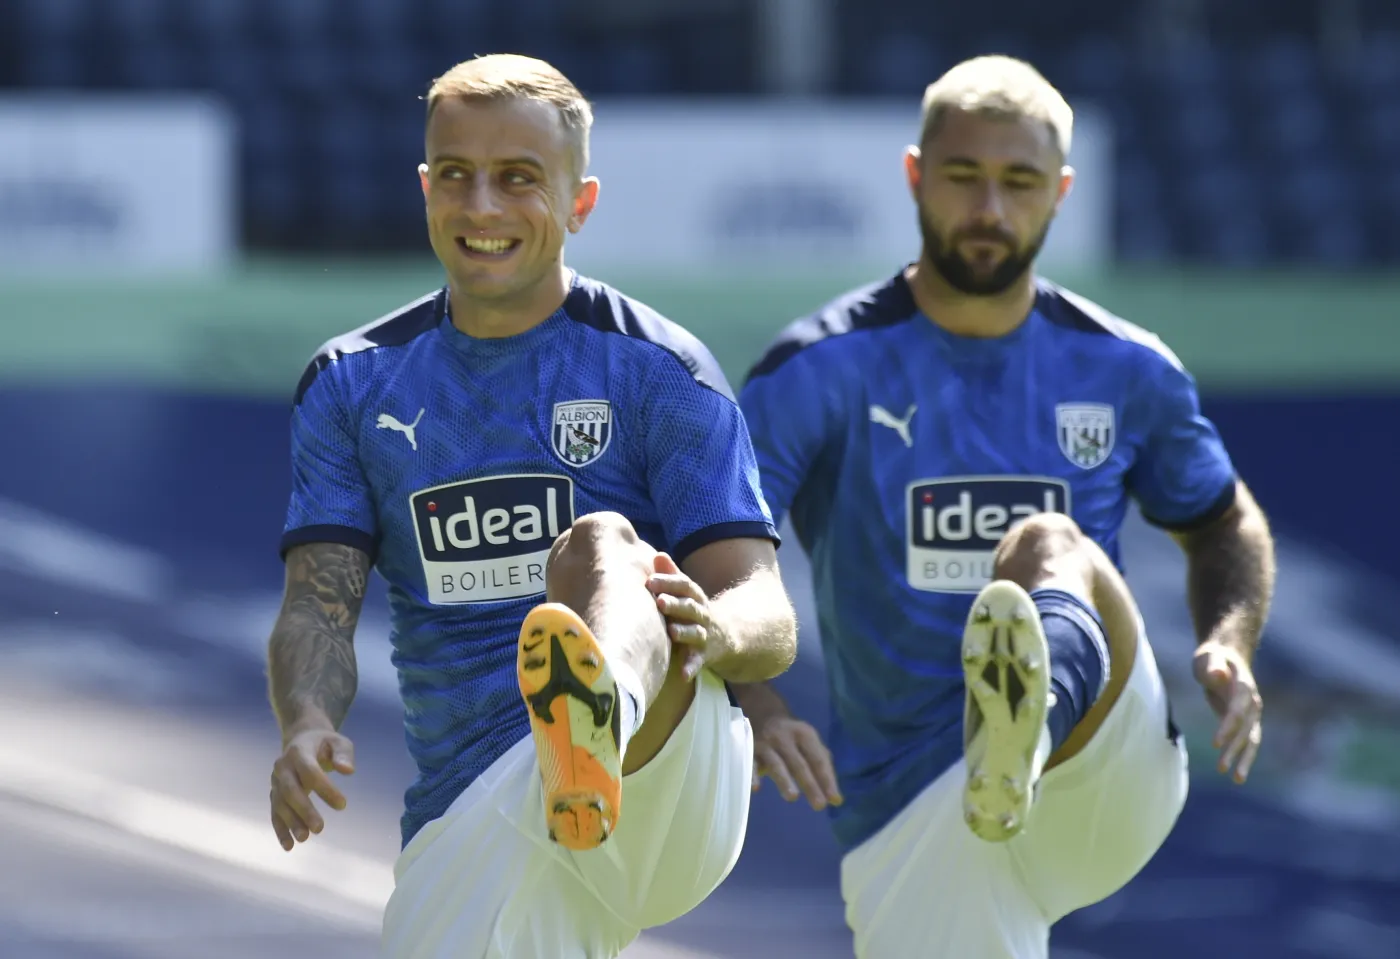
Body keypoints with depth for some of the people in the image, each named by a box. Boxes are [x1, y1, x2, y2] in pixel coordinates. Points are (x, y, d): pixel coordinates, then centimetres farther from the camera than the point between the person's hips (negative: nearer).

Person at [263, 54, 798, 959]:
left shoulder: (657, 369, 5)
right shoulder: (355, 384, 16)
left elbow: (770, 621, -2)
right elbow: (320, 602, 8)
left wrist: (710, 630, -28)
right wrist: (307, 726, -16)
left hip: (672, 783, -5)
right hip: (469, 815, 5)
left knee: (598, 544, -32)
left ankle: (599, 728, -67)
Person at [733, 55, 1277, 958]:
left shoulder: (1126, 371, 9)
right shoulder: (822, 371, 0)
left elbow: (1224, 519, 26)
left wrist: (1230, 645, 3)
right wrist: (752, 701, -29)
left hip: (1107, 782, 0)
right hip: (907, 808, 0)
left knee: (1047, 544, -29)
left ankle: (1025, 726, -63)